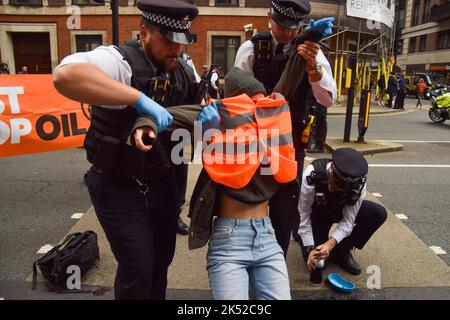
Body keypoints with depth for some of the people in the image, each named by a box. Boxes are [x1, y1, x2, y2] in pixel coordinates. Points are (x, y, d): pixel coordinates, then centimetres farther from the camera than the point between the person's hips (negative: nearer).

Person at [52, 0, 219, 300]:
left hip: (162, 182, 7)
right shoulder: (120, 61, -21)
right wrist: (140, 98, -44)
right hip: (119, 187, -6)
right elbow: (65, 75, -39)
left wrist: (210, 109, -15)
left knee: (162, 258, 20)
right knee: (138, 266, 0)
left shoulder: (184, 72, 1)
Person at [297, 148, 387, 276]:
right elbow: (303, 215, -26)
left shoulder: (359, 183, -28)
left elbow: (348, 221, -23)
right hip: (316, 212, -3)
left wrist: (330, 243, -38)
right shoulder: (312, 176, -37)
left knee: (379, 214, -20)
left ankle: (341, 252, -5)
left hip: (340, 210, 3)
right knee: (314, 261, -17)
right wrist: (310, 249, -27)